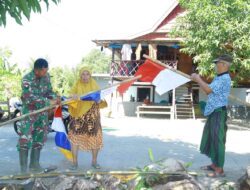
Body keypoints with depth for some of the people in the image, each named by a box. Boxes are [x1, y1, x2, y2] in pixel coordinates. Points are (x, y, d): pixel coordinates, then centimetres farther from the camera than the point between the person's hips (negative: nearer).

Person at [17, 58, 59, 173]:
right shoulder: (27, 80, -21)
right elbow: (31, 98, -28)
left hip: (42, 111, 6)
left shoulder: (46, 76, -2)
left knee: (39, 138, 11)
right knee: (25, 139, -7)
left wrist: (55, 98, -14)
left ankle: (34, 165, 23)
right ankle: (23, 169, 2)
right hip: (29, 112, -6)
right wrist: (49, 101, -32)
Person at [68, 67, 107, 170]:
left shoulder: (95, 86, 6)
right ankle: (75, 162, 8)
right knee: (75, 137, -6)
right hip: (78, 115, 0)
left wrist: (99, 100, -18)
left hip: (92, 116, 1)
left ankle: (94, 161, 18)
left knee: (95, 138, 0)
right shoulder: (76, 86, 4)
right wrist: (73, 97, -23)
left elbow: (101, 98, 6)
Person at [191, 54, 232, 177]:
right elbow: (210, 91, 17)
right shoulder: (218, 78, 15)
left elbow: (208, 90, -26)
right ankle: (214, 165, 27)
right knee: (211, 139, 16)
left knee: (217, 140, -7)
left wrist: (198, 79, -12)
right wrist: (199, 80, 7)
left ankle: (219, 170, -2)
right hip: (213, 112, 11)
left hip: (218, 113, -11)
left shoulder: (224, 79, -18)